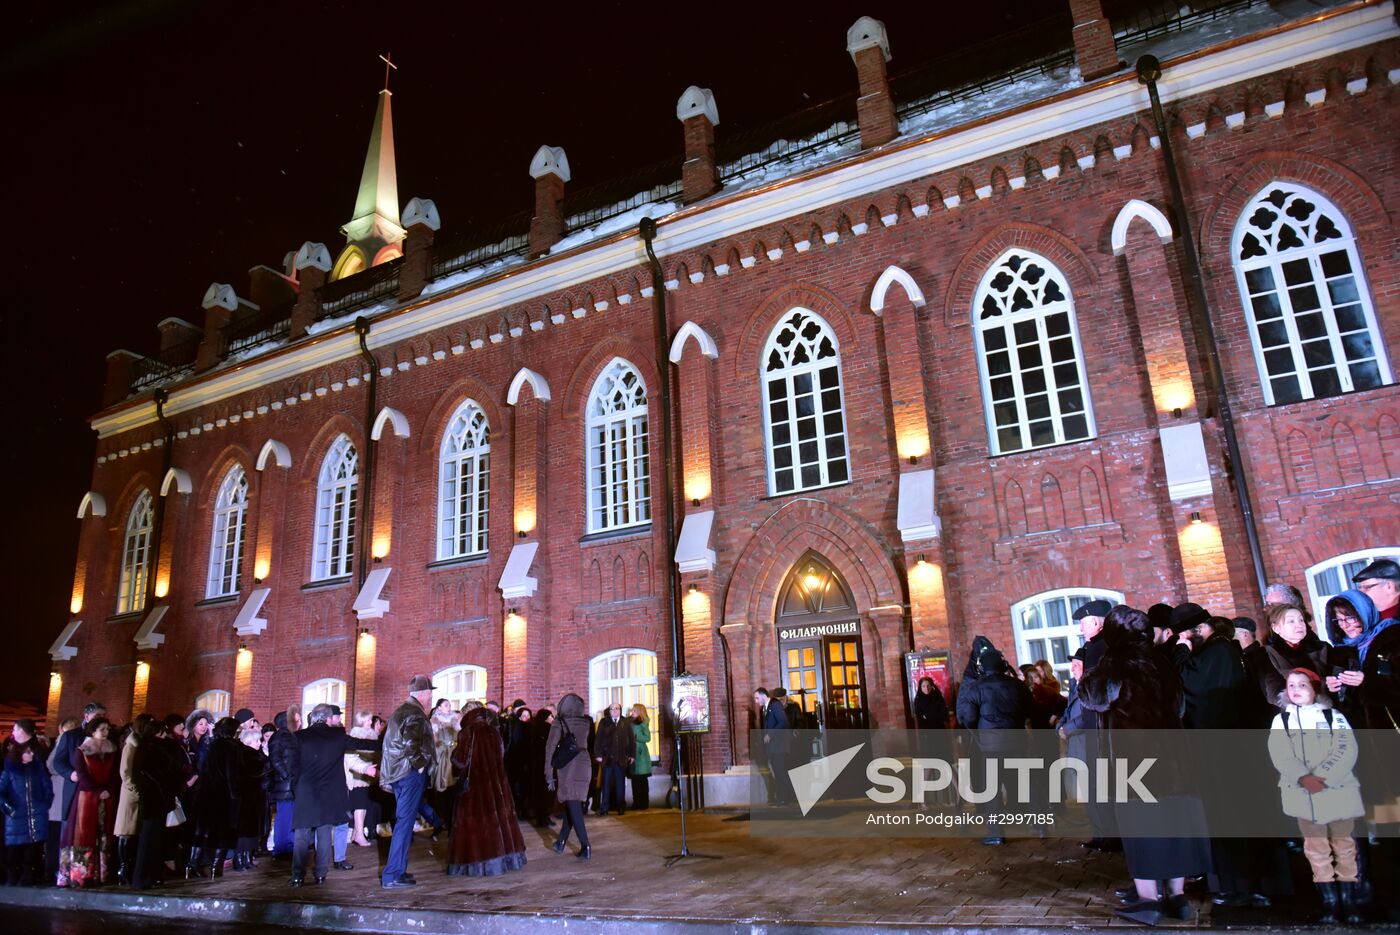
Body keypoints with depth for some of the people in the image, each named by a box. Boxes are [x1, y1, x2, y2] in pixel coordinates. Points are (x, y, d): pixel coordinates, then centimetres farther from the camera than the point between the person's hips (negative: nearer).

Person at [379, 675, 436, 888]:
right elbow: (411, 743, -26)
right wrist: (420, 764, -14)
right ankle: (392, 875, -3)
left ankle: (396, 869, 22)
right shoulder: (415, 713, -14)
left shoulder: (399, 711, 17)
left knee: (402, 821, 16)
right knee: (405, 822, -5)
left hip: (396, 772, 10)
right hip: (410, 774, -10)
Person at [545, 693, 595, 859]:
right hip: (584, 764, 4)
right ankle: (561, 841, 24)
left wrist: (549, 772, -5)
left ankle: (585, 846, -11)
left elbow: (550, 747, -7)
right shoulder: (586, 722, 8)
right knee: (573, 805, 16)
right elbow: (589, 743, 1)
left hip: (567, 767, -4)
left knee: (573, 807, -3)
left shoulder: (559, 723, -4)